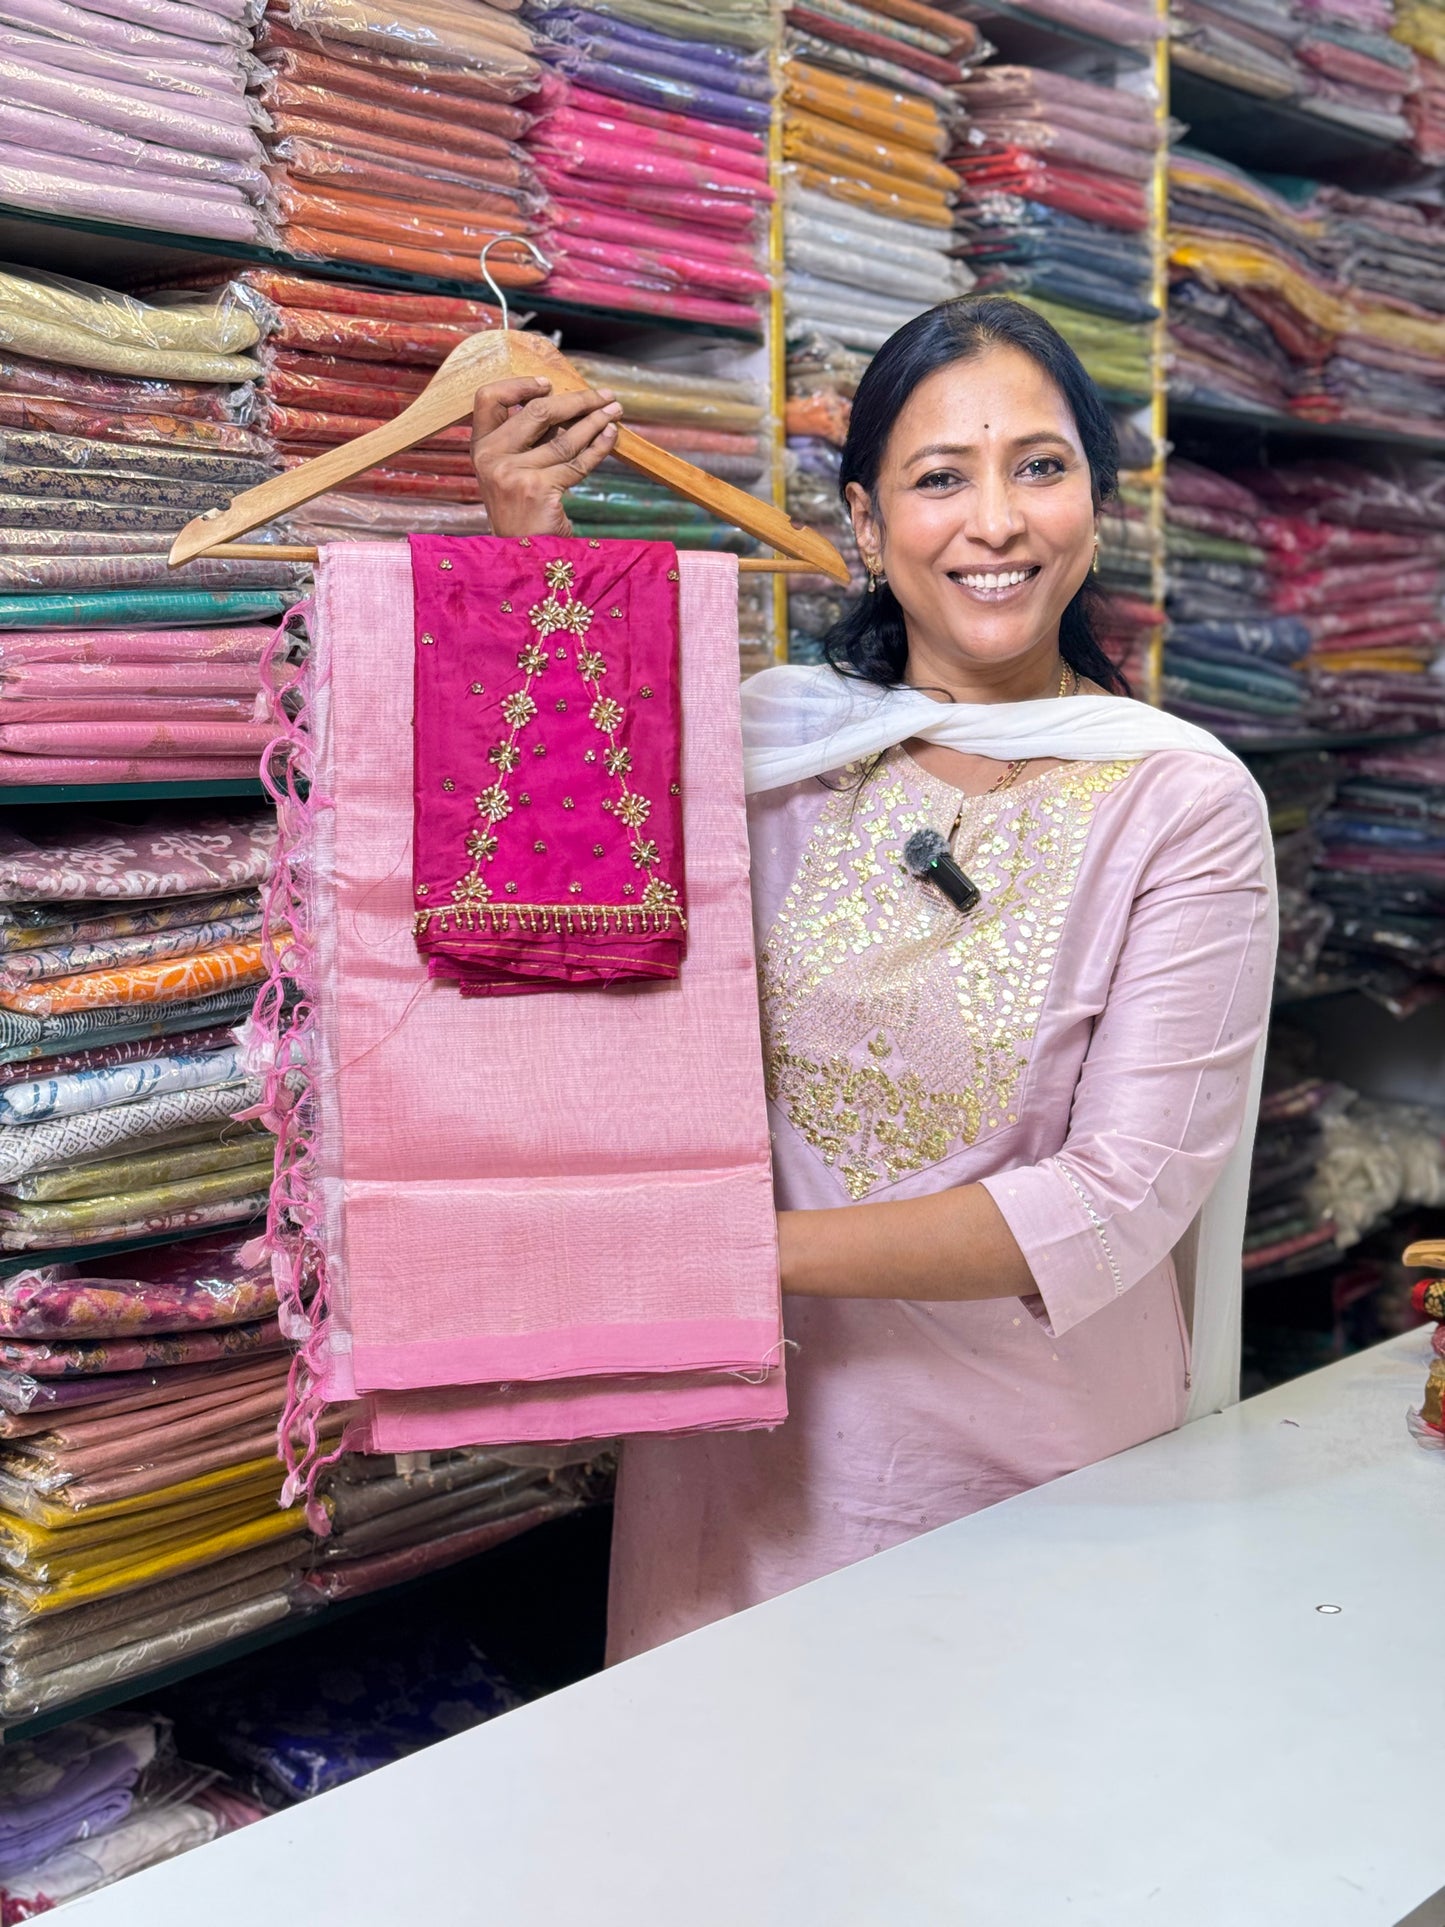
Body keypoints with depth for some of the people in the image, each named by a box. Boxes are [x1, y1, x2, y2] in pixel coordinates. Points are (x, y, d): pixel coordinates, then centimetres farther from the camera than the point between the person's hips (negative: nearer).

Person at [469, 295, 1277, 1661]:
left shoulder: (1185, 804, -12)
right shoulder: (774, 741, -3)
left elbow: (1118, 1201, -17)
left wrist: (763, 1246, -21)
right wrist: (531, 545, -1)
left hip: (1030, 1471, -2)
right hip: (749, 1434, 3)